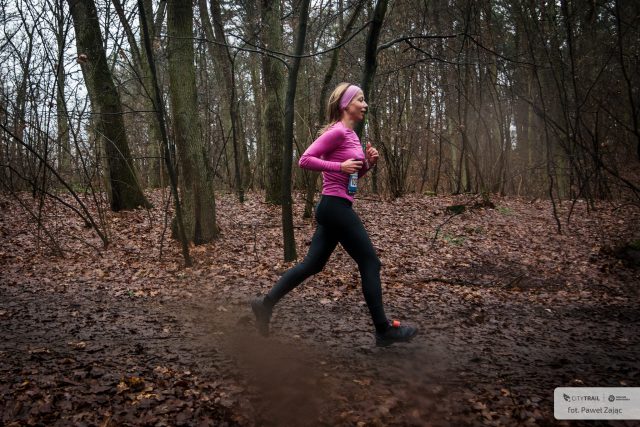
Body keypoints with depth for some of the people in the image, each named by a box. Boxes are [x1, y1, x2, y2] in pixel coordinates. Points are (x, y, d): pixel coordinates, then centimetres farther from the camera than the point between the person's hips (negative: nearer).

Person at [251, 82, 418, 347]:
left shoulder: (350, 134, 17)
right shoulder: (337, 131, -12)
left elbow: (355, 173, 24)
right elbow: (305, 160, -18)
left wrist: (368, 162, 5)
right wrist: (339, 166, -20)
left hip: (334, 208, 10)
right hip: (336, 207, -10)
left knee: (313, 264, 12)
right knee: (370, 263, -2)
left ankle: (266, 303, 16)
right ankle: (383, 330, 7)